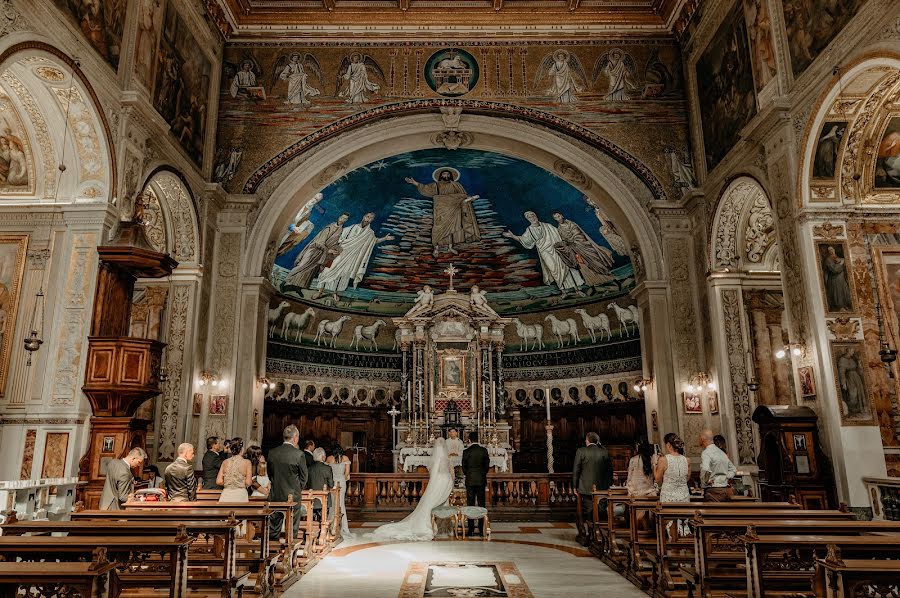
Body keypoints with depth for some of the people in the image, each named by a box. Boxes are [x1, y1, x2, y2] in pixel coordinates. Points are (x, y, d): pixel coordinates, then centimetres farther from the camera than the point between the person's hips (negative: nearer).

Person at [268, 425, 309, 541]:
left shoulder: (272, 452, -3)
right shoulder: (299, 454, -14)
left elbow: (269, 473, 8)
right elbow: (304, 476, -5)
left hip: (275, 495, 3)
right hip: (293, 495, -3)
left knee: (274, 525, 13)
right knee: (292, 527, 8)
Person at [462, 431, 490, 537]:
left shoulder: (466, 452, -7)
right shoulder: (484, 450, -1)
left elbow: (464, 467, 0)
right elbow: (487, 465, 4)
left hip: (470, 481, -1)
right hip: (481, 481, 2)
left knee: (470, 505, 4)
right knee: (481, 505, 6)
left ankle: (471, 530, 4)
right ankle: (481, 530, 6)